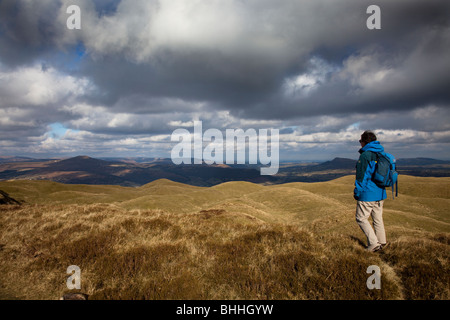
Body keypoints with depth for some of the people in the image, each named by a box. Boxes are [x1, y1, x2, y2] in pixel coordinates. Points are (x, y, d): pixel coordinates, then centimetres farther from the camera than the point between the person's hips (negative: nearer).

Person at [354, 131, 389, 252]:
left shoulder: (365, 155, -15)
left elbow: (361, 177, -15)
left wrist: (357, 192, -7)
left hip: (367, 195, -8)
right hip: (380, 194, 8)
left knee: (361, 218, 2)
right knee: (378, 219, 18)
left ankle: (374, 243, 0)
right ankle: (382, 242, 26)